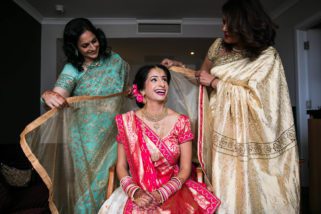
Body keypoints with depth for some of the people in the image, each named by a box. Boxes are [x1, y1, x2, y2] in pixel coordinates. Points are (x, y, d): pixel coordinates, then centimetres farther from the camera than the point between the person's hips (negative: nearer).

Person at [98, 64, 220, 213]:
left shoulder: (180, 122, -5)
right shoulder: (127, 121, -4)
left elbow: (185, 169, -4)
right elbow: (121, 166, 0)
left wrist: (160, 195, -15)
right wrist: (134, 192, -15)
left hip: (172, 190, 0)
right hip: (137, 191, 0)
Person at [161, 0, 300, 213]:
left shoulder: (267, 56, -8)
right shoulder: (219, 46, 6)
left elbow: (256, 98, -16)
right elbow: (203, 75, 18)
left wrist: (215, 82, -13)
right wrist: (178, 67, 4)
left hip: (248, 133, -3)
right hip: (220, 126, 4)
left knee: (249, 185, 4)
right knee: (223, 184, 10)